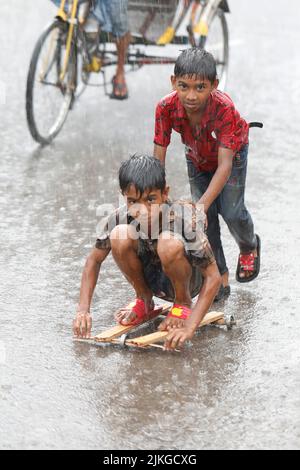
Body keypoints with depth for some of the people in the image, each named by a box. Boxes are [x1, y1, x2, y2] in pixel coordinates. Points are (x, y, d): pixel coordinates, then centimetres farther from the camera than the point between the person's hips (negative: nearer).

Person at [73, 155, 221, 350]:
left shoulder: (184, 219, -33)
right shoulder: (120, 218, -24)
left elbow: (213, 277, -29)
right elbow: (94, 260, -7)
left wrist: (190, 327, -38)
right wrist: (83, 310, -20)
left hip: (187, 280, -3)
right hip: (151, 278, 3)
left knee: (168, 242, -35)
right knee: (119, 236, -26)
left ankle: (183, 303, -5)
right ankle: (144, 301, 1)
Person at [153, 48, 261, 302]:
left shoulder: (224, 108, -42)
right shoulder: (166, 107, -34)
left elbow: (225, 165, -44)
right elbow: (158, 158, -27)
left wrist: (201, 205, -53)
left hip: (231, 153, -3)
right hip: (197, 157, 3)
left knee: (232, 212, -7)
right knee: (205, 216, -4)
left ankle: (249, 247, 28)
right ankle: (220, 276, 12)